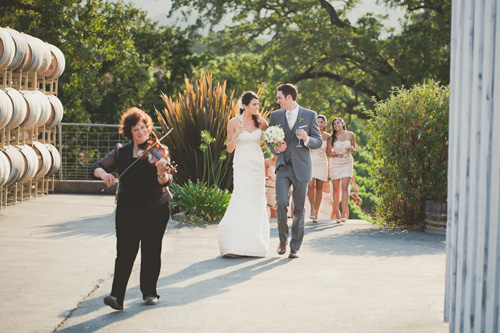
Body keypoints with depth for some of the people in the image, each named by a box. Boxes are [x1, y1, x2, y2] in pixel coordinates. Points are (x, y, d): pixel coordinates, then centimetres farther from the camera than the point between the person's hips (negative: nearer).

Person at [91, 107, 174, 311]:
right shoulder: (121, 152, 7)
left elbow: (166, 181, -13)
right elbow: (97, 167, 5)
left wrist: (161, 172, -35)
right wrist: (104, 173, -18)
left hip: (155, 209, -1)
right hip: (128, 209, 1)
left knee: (151, 252, 5)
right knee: (125, 251, -8)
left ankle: (149, 292, 20)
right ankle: (117, 296, -13)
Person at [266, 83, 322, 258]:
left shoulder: (310, 115, 2)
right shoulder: (275, 116, 8)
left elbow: (318, 141, 4)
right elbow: (268, 139, 16)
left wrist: (307, 139, -18)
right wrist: (275, 148, -5)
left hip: (301, 167, -1)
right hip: (283, 166, 1)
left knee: (299, 209, 1)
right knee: (281, 202, -15)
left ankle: (295, 247, 10)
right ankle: (283, 239, 7)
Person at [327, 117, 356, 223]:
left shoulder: (350, 135, 1)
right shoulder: (332, 138, -1)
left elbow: (354, 148, 11)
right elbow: (328, 152, 4)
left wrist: (352, 149, -12)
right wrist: (336, 154, -14)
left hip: (347, 163, 0)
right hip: (335, 163, 0)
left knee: (345, 187, -13)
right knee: (336, 188, 1)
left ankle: (344, 212, -17)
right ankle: (337, 212, 10)